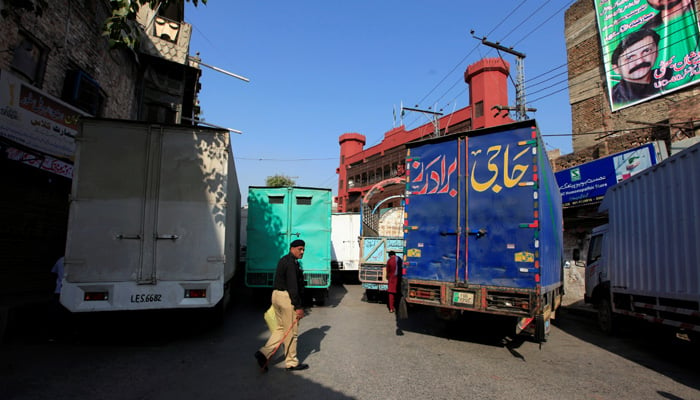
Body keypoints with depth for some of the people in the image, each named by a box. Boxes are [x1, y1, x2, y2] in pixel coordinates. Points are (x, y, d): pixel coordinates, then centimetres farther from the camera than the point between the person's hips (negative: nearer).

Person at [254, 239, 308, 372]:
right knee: (291, 331, 3)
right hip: (287, 298, -10)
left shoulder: (284, 260, 15)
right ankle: (292, 363, 15)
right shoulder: (291, 263, -17)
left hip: (277, 295, 10)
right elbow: (293, 287, -22)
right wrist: (298, 307, -21)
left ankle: (264, 353, 12)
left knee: (282, 328, 18)